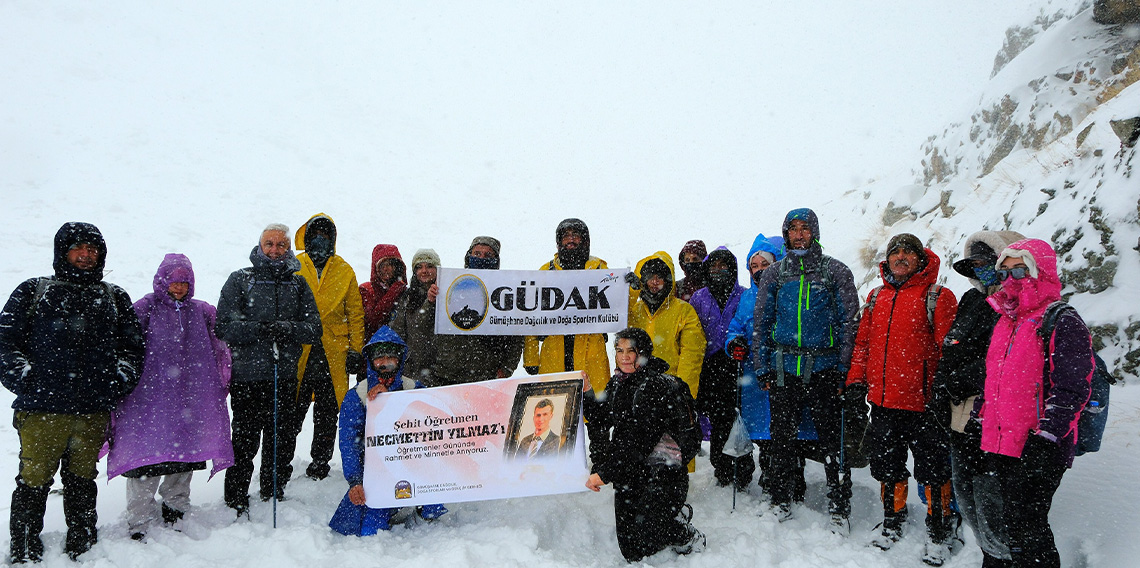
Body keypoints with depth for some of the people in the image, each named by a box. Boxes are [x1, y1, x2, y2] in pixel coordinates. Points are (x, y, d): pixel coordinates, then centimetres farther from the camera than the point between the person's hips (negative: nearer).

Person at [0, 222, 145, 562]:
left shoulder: (115, 298, 15)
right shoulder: (33, 292, 8)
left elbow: (132, 345, 18)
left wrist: (120, 381, 4)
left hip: (95, 411, 2)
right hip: (42, 409, -2)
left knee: (82, 480, 12)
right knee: (34, 481, -2)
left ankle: (82, 548, 21)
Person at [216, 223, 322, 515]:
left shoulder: (298, 283, 11)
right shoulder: (240, 280, 3)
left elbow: (314, 329, 4)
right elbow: (223, 327, -6)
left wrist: (287, 329, -15)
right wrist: (259, 329, -19)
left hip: (285, 376, 3)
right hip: (247, 375, -3)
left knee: (281, 441, 11)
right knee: (245, 441, 0)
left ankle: (274, 494, 29)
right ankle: (236, 502, 15)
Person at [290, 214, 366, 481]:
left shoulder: (344, 271, 10)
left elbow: (355, 313, 9)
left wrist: (355, 349, 2)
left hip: (334, 353, 1)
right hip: (298, 351, -1)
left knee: (327, 413, 7)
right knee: (292, 409, 0)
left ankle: (320, 462, 19)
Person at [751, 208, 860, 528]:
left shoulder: (836, 271, 4)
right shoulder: (774, 274, 10)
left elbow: (849, 322, 2)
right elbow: (761, 323, 12)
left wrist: (844, 369, -5)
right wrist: (762, 369, 6)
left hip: (823, 369, -2)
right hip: (783, 369, 2)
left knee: (832, 439, 0)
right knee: (782, 437, 9)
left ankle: (839, 506, 13)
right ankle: (781, 501, 23)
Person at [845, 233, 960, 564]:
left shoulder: (938, 298, -4)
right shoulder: (876, 297, 13)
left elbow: (949, 348, -8)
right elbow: (863, 342, 17)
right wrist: (857, 378, 8)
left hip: (923, 403, -5)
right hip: (882, 402, 5)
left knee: (932, 470, 4)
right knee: (888, 467, 15)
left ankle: (939, 533, 20)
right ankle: (892, 523, 33)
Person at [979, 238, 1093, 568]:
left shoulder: (1062, 322, -10)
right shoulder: (1005, 321, 16)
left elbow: (1072, 389, -16)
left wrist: (1045, 436, -21)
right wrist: (979, 419, 20)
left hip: (1041, 450, -8)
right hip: (1001, 445, 8)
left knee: (1022, 523, -8)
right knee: (1014, 520, 15)